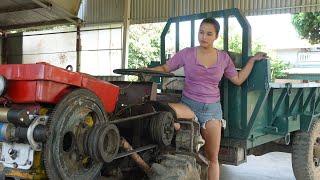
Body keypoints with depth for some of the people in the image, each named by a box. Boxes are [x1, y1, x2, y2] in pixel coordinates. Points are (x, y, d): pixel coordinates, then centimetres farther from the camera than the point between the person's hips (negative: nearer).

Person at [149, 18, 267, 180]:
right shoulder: (186, 54, -2)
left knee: (213, 157, 4)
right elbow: (165, 68, 4)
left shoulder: (223, 57, 5)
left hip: (213, 108, 2)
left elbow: (238, 80, 12)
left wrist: (252, 60, 10)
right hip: (189, 105, -2)